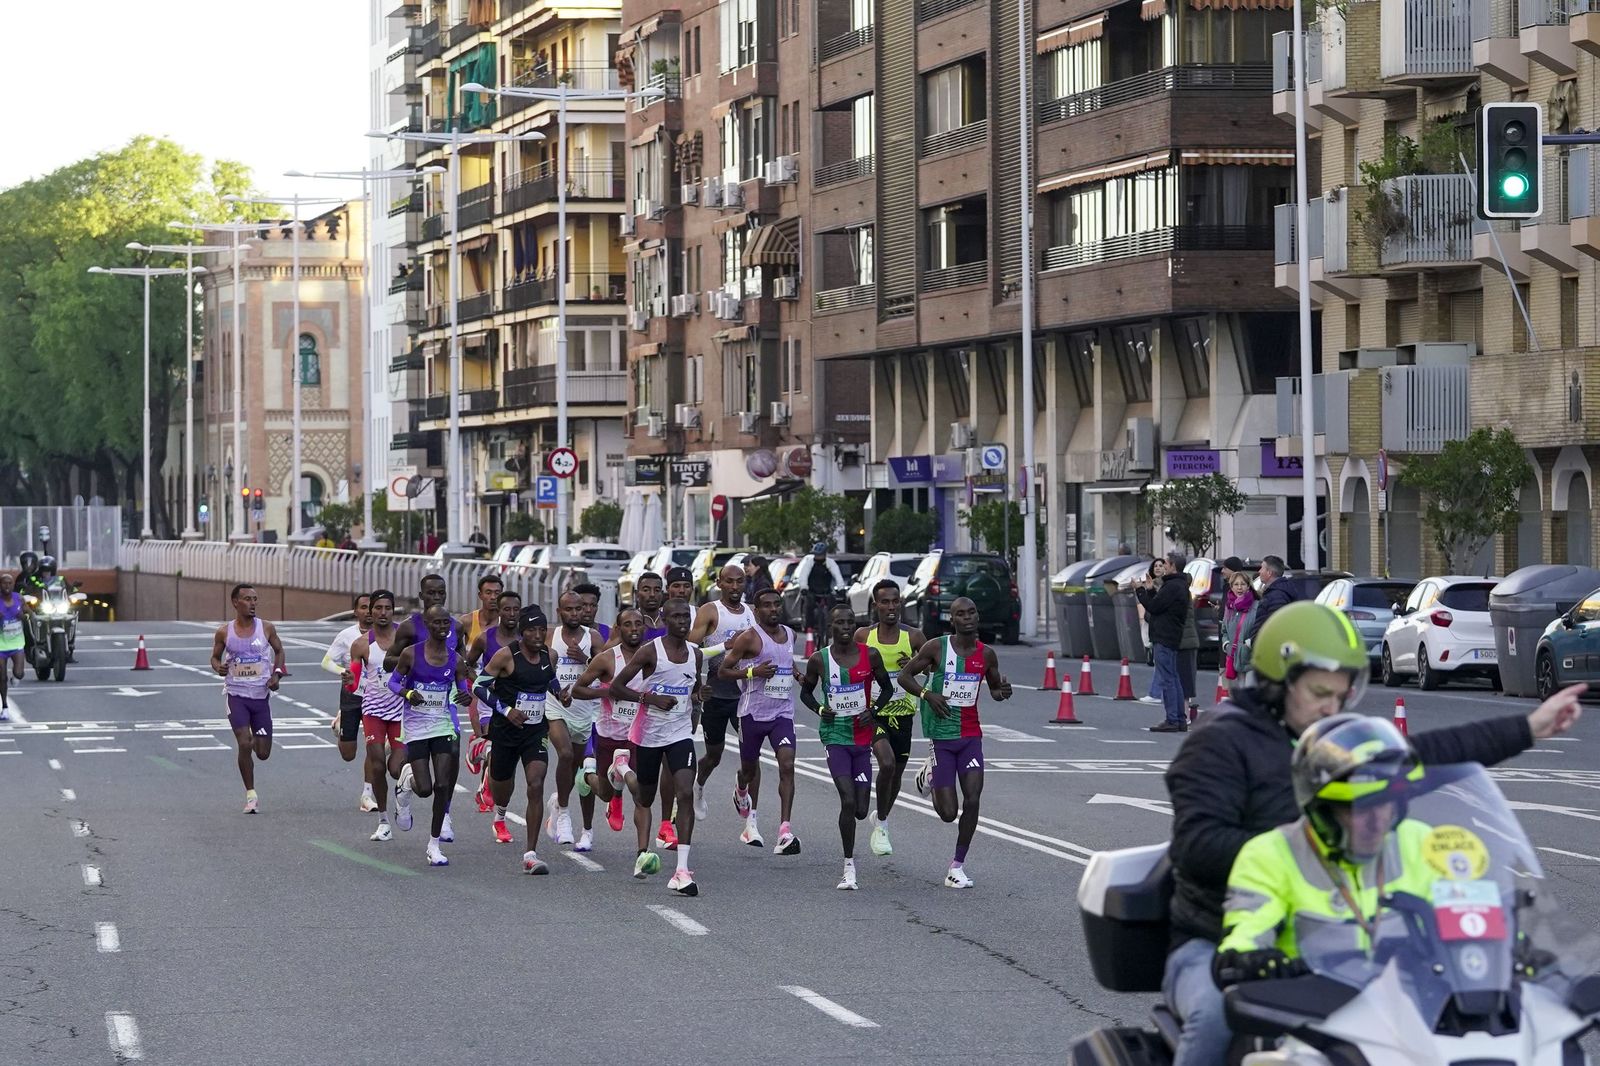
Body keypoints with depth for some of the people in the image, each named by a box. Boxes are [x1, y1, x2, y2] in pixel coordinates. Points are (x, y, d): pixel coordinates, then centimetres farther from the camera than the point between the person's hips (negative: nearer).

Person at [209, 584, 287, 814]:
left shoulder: (266, 628, -2)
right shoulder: (224, 632, -4)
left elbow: (279, 650, 13)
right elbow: (215, 657, 9)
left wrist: (277, 673, -3)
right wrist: (218, 668, -14)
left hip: (261, 695, 1)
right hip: (237, 694, -1)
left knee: (263, 753, 4)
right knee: (244, 745, -15)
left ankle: (256, 739, 43)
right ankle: (251, 795, -2)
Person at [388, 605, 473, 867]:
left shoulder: (455, 659, 1)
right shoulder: (411, 654, -7)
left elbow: (463, 693, 7)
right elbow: (393, 681, 2)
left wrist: (466, 698, -17)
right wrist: (407, 693, -19)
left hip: (443, 725, 2)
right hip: (415, 727, -2)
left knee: (443, 786, -7)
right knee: (425, 790, -6)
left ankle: (434, 844, 6)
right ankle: (409, 782, 33)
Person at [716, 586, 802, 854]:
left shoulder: (790, 634, 10)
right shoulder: (749, 637, -8)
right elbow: (722, 671, -7)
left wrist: (795, 672, 13)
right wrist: (752, 672, -19)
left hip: (782, 713, 3)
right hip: (753, 712, -3)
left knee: (787, 764, -16)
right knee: (750, 767, 14)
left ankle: (785, 831, -22)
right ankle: (741, 793, 53)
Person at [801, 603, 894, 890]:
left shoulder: (870, 656, -3)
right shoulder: (819, 660, -4)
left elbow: (887, 688, 11)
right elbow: (805, 692, 11)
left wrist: (873, 710, -6)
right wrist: (820, 709, -8)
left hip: (863, 737, 2)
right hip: (835, 735, -2)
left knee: (860, 810, 3)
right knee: (848, 800, -17)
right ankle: (849, 866, -6)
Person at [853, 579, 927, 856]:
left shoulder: (913, 637, -4)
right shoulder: (863, 636, -4)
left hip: (902, 713, 3)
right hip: (872, 711, -3)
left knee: (897, 772, 14)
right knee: (887, 762, -24)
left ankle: (881, 818, 42)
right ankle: (881, 825, -6)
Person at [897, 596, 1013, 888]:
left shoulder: (986, 654, 4)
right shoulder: (936, 648, -7)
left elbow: (994, 689, 18)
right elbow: (904, 675, -1)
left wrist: (1003, 691, -6)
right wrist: (927, 694, -18)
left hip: (971, 736, 3)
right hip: (942, 736, -3)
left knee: (973, 799, -11)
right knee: (948, 812, -3)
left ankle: (957, 867, 1)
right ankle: (931, 772, 31)